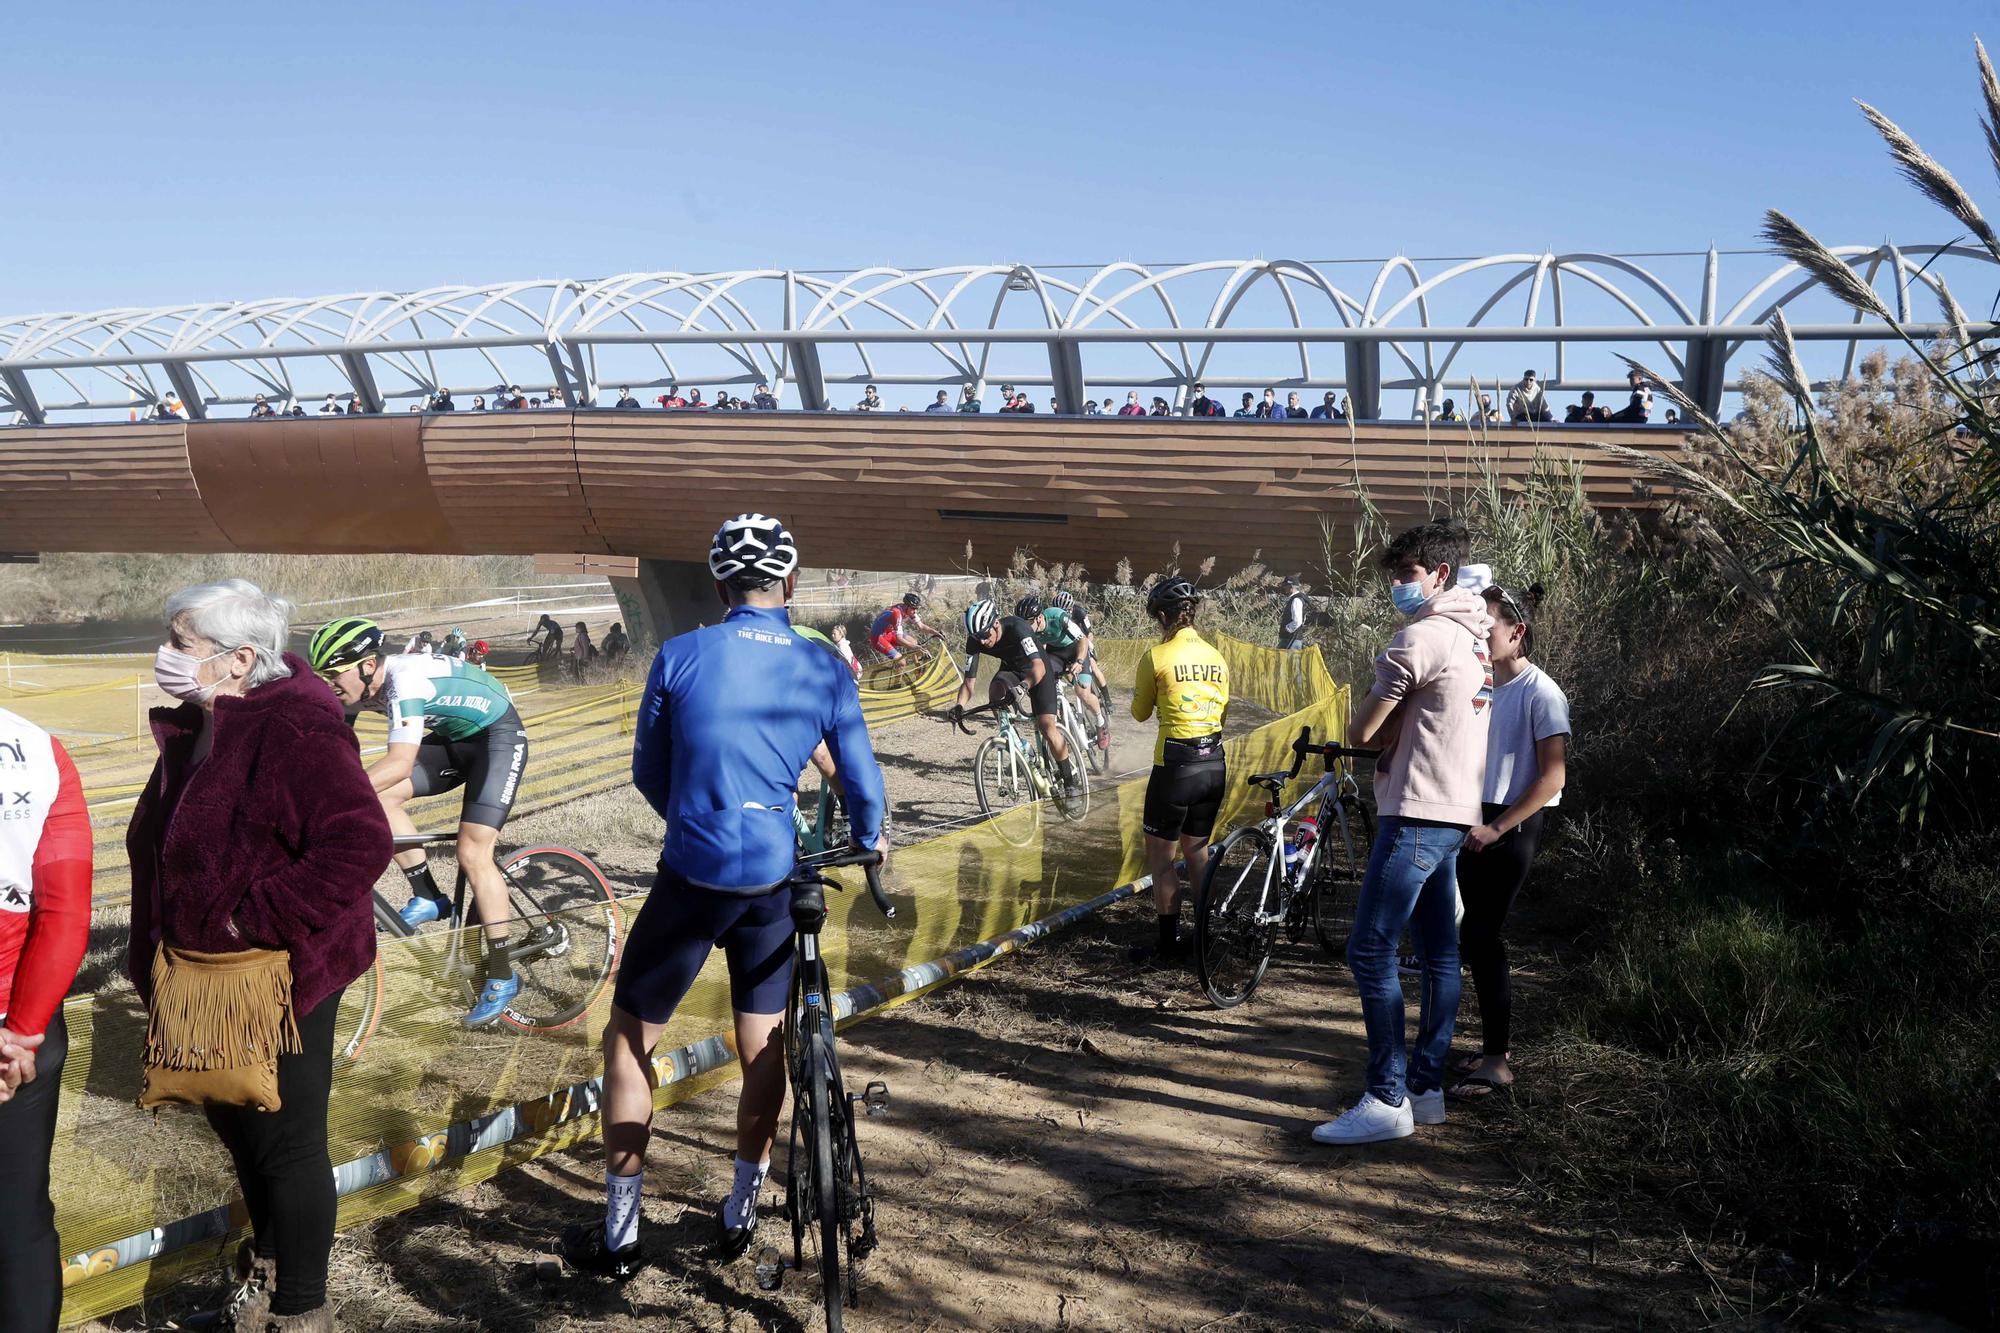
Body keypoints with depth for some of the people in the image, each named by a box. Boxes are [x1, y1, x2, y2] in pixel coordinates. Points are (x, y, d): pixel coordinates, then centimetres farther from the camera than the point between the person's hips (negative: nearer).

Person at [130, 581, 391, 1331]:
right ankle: (269, 1262, 48)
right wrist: (160, 958, 15)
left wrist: (257, 921, -28)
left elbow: (360, 843, -33)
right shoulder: (196, 727, 5)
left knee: (287, 1143, 5)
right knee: (233, 1122, 24)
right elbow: (162, 843, 18)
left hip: (277, 979, -9)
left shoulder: (294, 731, -24)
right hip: (202, 978, 9)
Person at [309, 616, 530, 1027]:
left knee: (472, 854, -16)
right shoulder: (361, 687, -7)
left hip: (500, 736, -8)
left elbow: (400, 763, -42)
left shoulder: (405, 680, -32)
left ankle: (502, 977, -5)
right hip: (454, 738, 8)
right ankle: (427, 898, 0)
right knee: (378, 797, -14)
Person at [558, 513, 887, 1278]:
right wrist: (869, 840, 30)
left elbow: (648, 774, 6)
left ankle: (618, 1236, 18)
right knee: (763, 1048, 19)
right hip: (773, 882, 3)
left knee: (628, 1042, 13)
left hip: (691, 878, -2)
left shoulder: (680, 658, -5)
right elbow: (861, 781, 9)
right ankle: (741, 1215, 32)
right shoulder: (825, 672, -1)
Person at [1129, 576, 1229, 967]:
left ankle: (1169, 945, 8)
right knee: (1197, 851, 19)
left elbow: (1140, 713, 3)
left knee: (1160, 857, 6)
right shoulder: (1215, 656, 7)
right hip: (1214, 764, 6)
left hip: (1175, 765, -6)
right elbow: (1223, 712, 12)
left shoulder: (1156, 657, -9)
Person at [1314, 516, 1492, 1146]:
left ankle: (1387, 1101, -8)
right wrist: (1396, 732, 6)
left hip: (1416, 815, -10)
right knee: (1439, 954, 11)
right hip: (1454, 812, 10)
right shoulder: (1471, 640, 16)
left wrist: (1383, 731, 6)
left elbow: (1361, 731, -12)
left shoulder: (1421, 637, -14)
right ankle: (1427, 1086, 18)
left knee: (1371, 952, -9)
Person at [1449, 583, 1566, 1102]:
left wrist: (1496, 828, -17)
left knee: (1480, 938, -8)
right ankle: (1493, 1048, 19)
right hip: (1476, 824, 7)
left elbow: (1552, 777, -14)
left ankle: (1496, 1062, 1)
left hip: (1512, 828, -7)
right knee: (1476, 939, 8)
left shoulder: (1540, 693, -10)